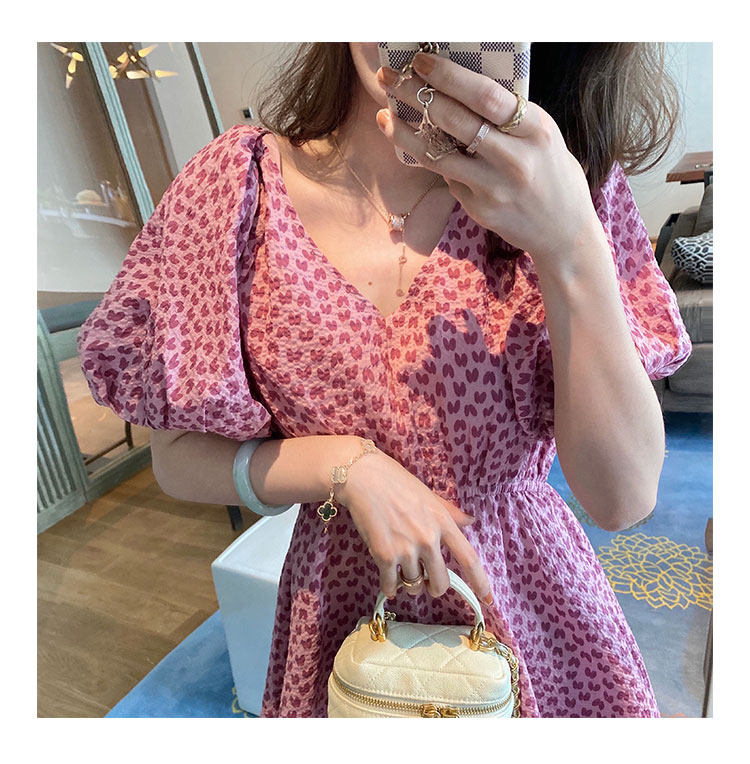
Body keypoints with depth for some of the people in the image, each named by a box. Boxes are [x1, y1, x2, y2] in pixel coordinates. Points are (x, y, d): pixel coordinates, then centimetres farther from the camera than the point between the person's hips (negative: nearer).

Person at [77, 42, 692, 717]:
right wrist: (345, 463, -23)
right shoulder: (237, 183, -12)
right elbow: (178, 461, -8)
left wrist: (572, 245, -30)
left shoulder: (573, 188, -12)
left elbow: (622, 500, -18)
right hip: (344, 602, 1)